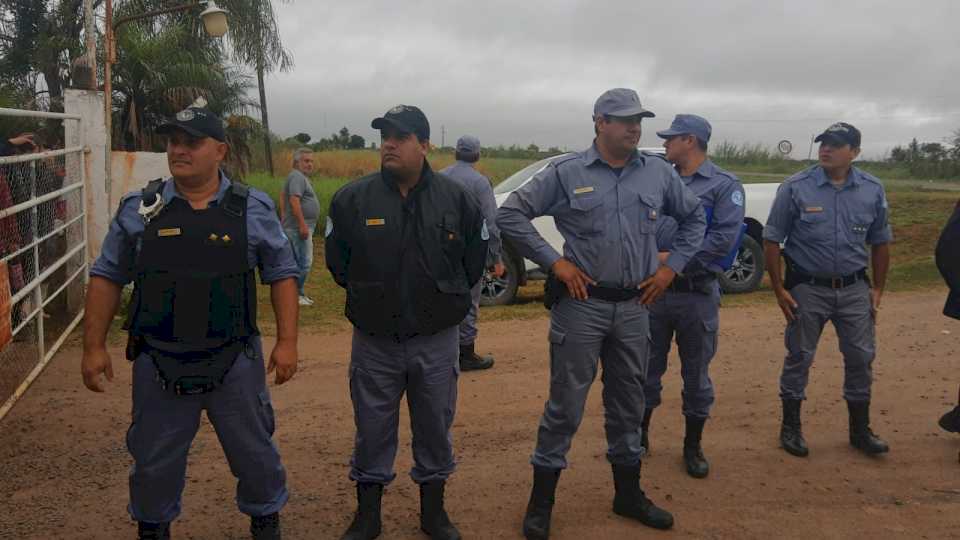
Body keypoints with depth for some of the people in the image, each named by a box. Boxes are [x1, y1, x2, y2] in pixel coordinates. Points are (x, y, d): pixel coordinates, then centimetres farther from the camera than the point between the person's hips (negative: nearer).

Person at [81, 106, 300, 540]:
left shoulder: (253, 208, -3)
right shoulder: (137, 209, 0)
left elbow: (282, 275, 1)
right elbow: (107, 277, 5)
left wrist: (287, 342, -5)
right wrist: (94, 347, 1)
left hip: (236, 362, -1)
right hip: (158, 365, 1)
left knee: (254, 453, 13)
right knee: (154, 461, 15)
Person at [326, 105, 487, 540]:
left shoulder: (456, 198, -3)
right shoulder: (352, 198, -5)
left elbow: (476, 252, 10)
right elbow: (337, 258, 8)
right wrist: (365, 295, 9)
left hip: (437, 340, 1)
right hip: (374, 340, 0)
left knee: (435, 428, 13)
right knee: (372, 430, 10)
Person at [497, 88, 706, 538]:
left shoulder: (659, 173, 5)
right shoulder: (566, 173, -6)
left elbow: (695, 218, 18)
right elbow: (509, 215, -6)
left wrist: (671, 266, 7)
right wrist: (554, 262, -10)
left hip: (634, 307, 4)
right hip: (581, 304, -4)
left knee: (628, 404, 15)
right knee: (566, 404, 2)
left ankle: (628, 494, 32)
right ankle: (541, 501, 16)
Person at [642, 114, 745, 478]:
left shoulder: (724, 185, -4)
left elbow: (724, 238, -14)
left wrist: (675, 259, -17)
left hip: (697, 295, -3)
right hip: (654, 291, 4)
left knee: (696, 374, 9)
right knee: (648, 368, 11)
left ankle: (693, 447, 25)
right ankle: (640, 435, 28)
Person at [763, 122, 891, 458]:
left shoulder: (872, 190, 1)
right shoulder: (795, 187, -9)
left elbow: (880, 242, 11)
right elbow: (772, 240, -6)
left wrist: (878, 288, 8)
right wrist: (779, 289, -8)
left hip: (854, 289, 3)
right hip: (807, 288, -3)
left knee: (861, 358, 9)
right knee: (799, 357, 6)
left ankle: (860, 430, 26)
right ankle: (791, 427, 21)